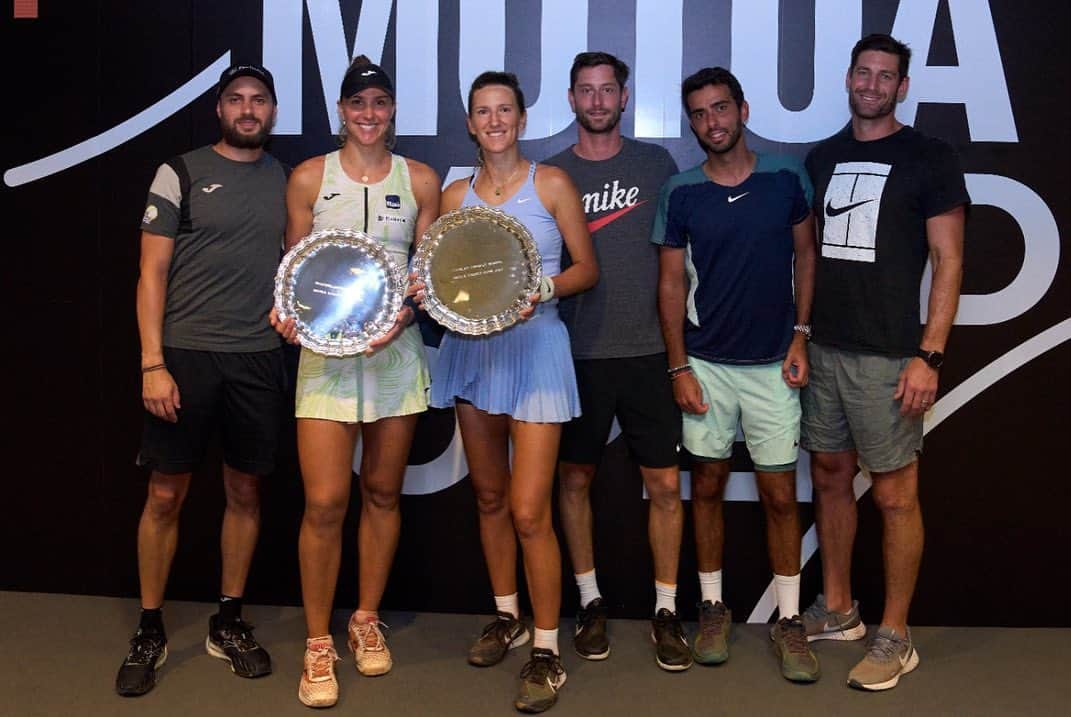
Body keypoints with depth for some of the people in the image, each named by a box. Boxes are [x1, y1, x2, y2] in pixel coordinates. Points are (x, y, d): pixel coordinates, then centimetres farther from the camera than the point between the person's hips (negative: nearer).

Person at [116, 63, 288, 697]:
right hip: (186, 355, -3)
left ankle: (230, 624, 23)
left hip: (259, 358, 3)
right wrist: (152, 364, -10)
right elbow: (153, 272, -2)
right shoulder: (181, 173, 1)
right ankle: (151, 631, 17)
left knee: (246, 492, 8)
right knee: (166, 495, 2)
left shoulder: (286, 180, 10)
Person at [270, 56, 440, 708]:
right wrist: (289, 312, -13)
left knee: (383, 493, 10)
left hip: (397, 349, 2)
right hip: (325, 350, -2)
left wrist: (407, 311, -11)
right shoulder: (309, 178, 4)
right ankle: (319, 644, 9)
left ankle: (367, 622, 28)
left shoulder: (420, 180, 7)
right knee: (325, 503, -7)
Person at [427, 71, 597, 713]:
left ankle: (547, 652, 5)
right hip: (471, 348, 5)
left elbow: (587, 269, -1)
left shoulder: (551, 183, -1)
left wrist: (542, 290, -18)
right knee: (489, 495, 14)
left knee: (529, 512, -9)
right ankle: (508, 618, 33)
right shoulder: (455, 195, 10)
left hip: (535, 348, -5)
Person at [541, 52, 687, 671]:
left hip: (648, 348, 0)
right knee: (575, 478, 8)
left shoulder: (656, 164, 7)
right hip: (577, 352, 0)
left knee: (665, 482, 1)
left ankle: (667, 609, 15)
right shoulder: (552, 173, 5)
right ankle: (591, 602, 23)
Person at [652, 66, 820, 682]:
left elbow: (805, 256, 7)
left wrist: (801, 335, -2)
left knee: (780, 495, 3)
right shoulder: (681, 193, -1)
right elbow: (672, 283, 1)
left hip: (773, 364, 0)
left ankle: (790, 620, 17)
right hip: (705, 363, 1)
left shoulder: (786, 177, -1)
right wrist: (679, 367, -3)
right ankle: (714, 608, 24)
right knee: (708, 486, 9)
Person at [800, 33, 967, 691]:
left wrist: (930, 355, -14)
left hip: (887, 355, -5)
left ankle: (896, 638, 13)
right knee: (830, 476, 13)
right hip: (823, 347, 6)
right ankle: (837, 611, 28)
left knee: (896, 494, 0)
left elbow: (948, 260, -6)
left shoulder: (930, 159, -2)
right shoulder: (822, 158, 13)